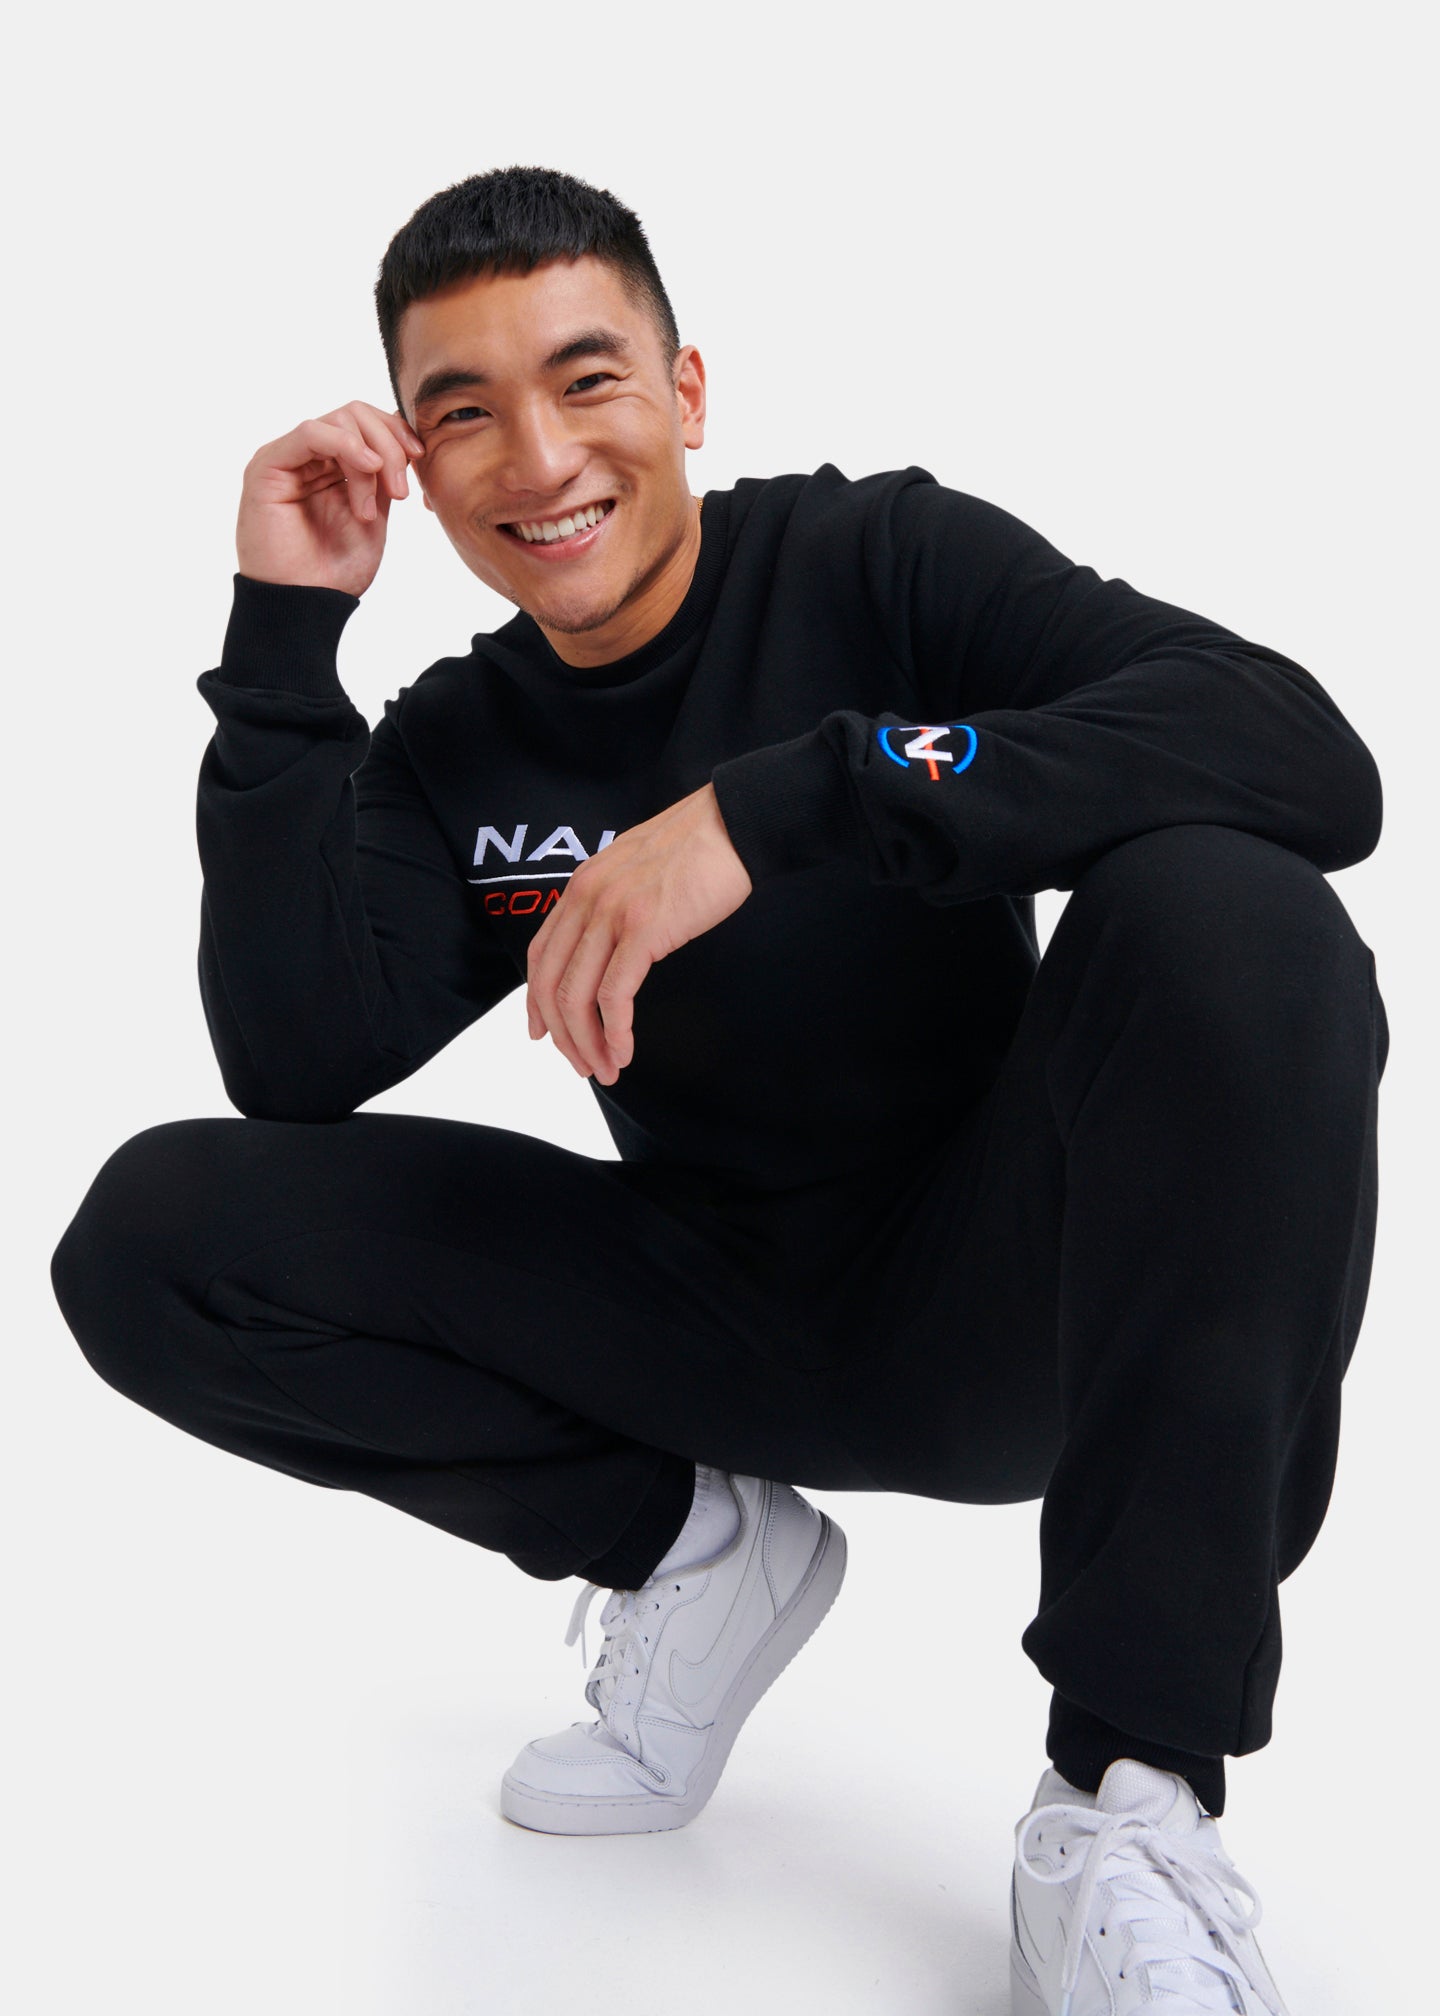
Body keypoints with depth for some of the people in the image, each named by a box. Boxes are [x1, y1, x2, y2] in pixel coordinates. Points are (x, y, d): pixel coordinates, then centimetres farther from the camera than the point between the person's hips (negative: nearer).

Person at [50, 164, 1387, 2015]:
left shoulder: (882, 561, -9)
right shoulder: (449, 749, 3)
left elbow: (1313, 754, -26)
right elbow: (299, 1069, -13)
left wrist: (777, 802, -34)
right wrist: (284, 636, -14)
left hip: (995, 1302, -3)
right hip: (720, 1304, 3)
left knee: (1228, 914, -33)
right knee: (154, 1235, -12)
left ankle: (1132, 1797, -28)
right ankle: (693, 1546, 4)